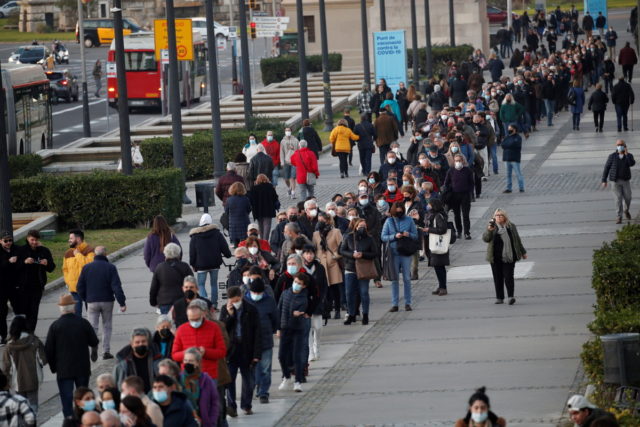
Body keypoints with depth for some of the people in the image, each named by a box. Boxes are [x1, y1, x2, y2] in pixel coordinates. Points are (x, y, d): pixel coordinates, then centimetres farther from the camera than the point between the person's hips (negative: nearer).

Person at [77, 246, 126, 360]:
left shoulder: (87, 268, 0)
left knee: (93, 326, 3)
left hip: (92, 302, 1)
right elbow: (117, 286, -11)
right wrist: (122, 303, -8)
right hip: (107, 301, -1)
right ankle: (106, 351, 5)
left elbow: (80, 286, 4)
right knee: (107, 326, 10)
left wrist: (84, 299, 18)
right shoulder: (110, 268, -7)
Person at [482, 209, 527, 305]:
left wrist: (523, 252, 21)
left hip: (509, 257, -1)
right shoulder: (492, 227, 4)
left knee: (508, 276, -11)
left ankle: (511, 296, -15)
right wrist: (489, 231, -26)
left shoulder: (511, 226, 8)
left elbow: (517, 240, 17)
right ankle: (499, 298, 11)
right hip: (496, 258, 1)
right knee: (498, 278, 4)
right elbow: (485, 239, -7)